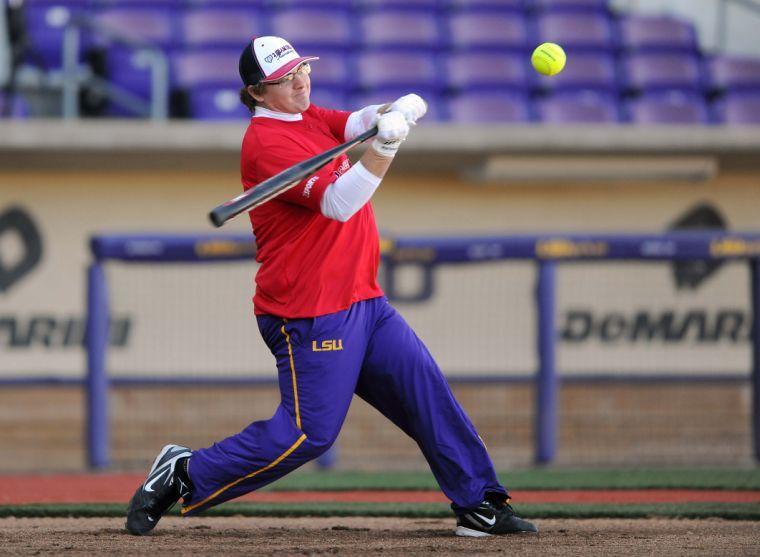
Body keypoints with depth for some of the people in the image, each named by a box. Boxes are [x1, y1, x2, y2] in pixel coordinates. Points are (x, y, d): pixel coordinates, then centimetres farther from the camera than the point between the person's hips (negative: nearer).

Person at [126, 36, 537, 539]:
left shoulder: (312, 118, 13)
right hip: (310, 316, -9)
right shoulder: (267, 142, -16)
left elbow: (360, 123, -3)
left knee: (429, 393, 4)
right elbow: (338, 203, -25)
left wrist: (395, 113, -27)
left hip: (363, 302, 9)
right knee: (309, 433, -11)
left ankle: (480, 505, 8)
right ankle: (186, 474, 0)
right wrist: (385, 148, -37)